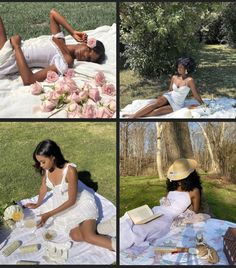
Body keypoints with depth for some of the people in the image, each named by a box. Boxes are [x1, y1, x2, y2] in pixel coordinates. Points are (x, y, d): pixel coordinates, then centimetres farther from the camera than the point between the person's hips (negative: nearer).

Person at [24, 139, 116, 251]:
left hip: (81, 202, -5)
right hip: (64, 204, 5)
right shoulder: (46, 169, -12)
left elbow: (72, 200, -22)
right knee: (76, 236, -19)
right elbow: (43, 187, 10)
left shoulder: (70, 170, -29)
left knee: (88, 236, -25)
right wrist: (37, 205, 23)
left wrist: (49, 214, -22)